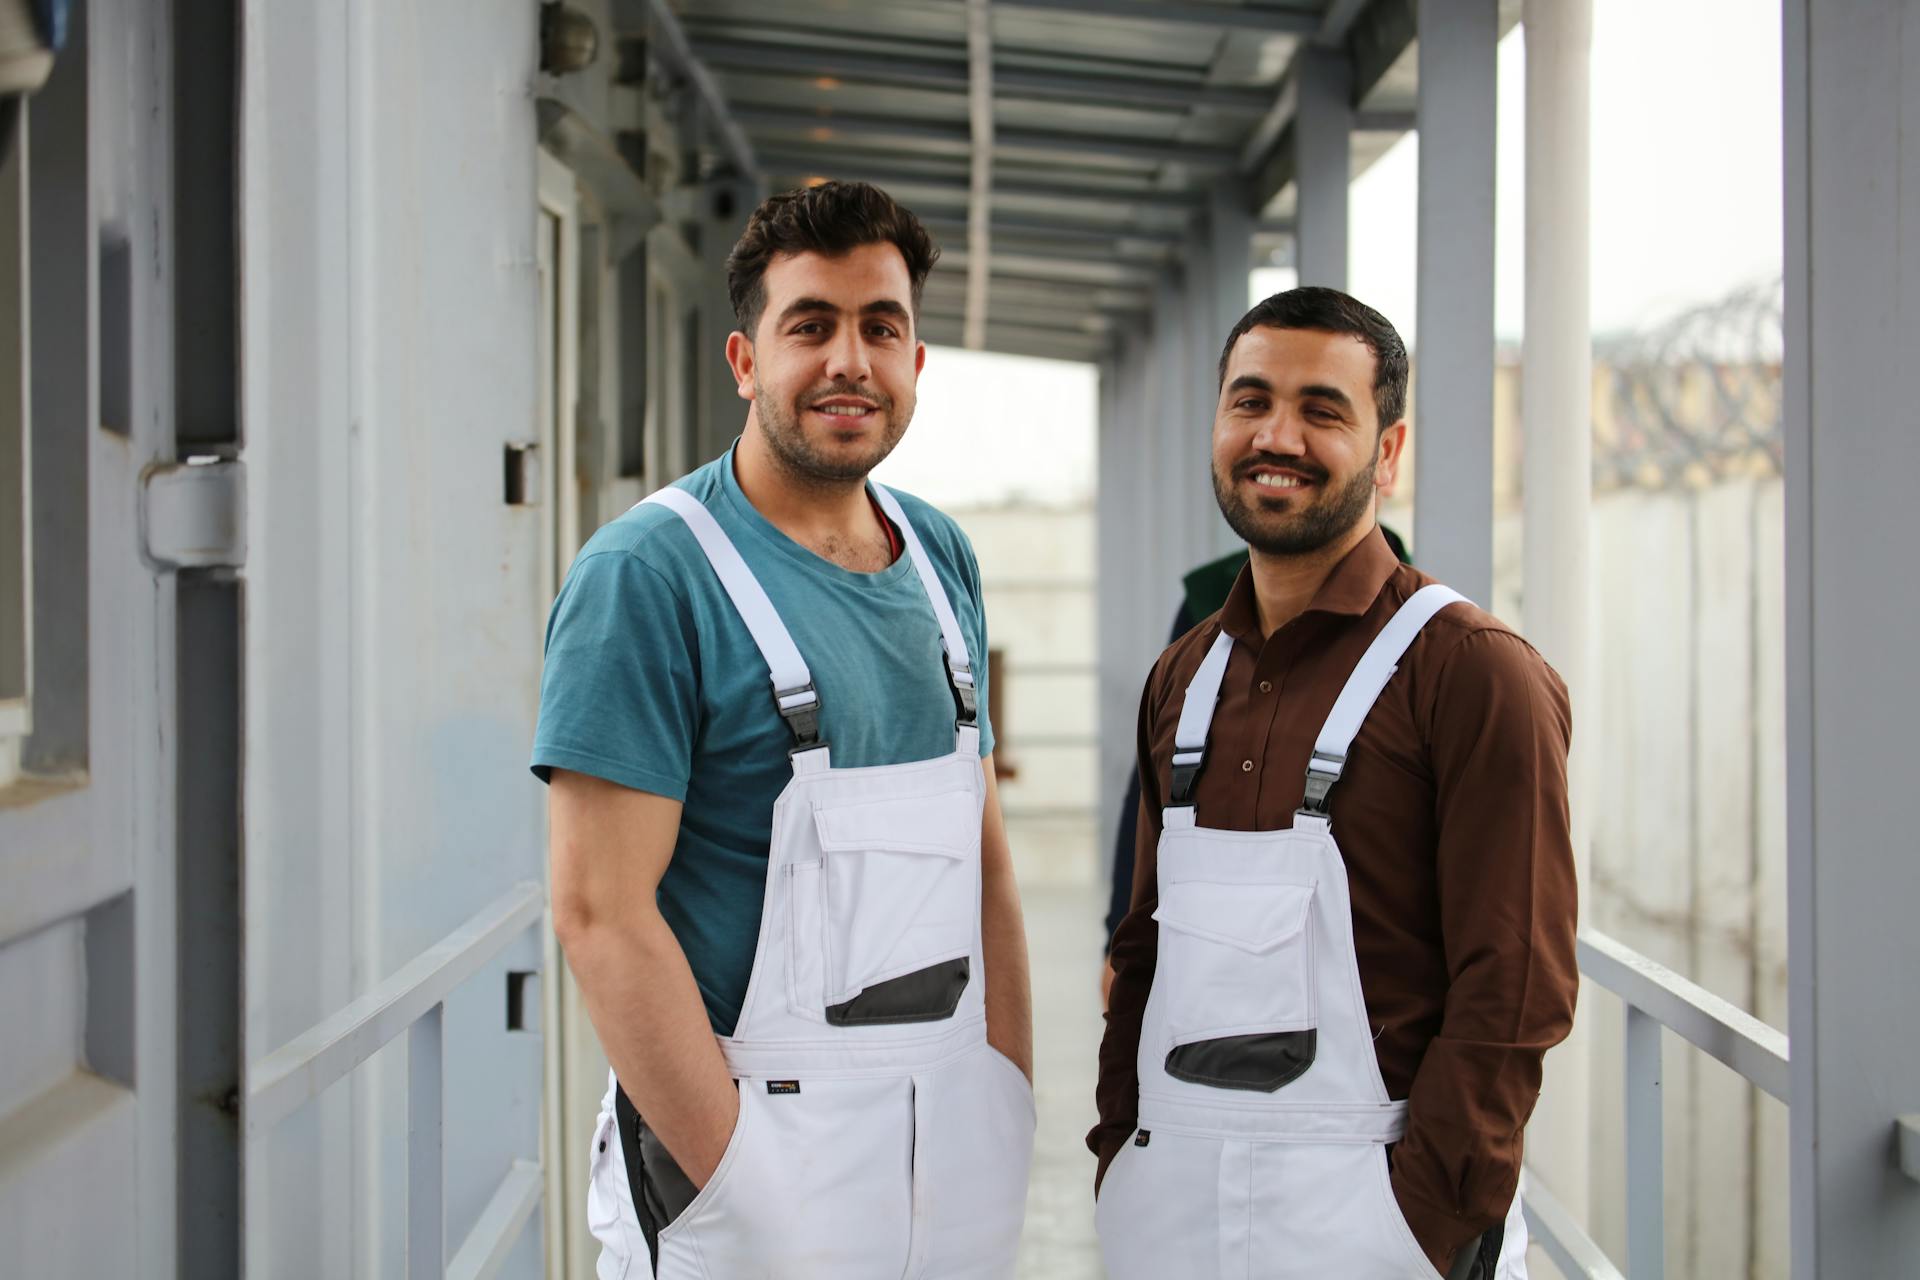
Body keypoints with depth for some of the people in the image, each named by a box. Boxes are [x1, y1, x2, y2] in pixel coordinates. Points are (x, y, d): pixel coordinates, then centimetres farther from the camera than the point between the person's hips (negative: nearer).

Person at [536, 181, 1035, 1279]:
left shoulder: (943, 559, 8)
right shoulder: (648, 575, -13)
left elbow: (982, 849, 12)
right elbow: (603, 912, -17)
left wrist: (1012, 1098, 4)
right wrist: (739, 1180, -18)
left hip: (953, 1128, 6)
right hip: (765, 1123, -6)